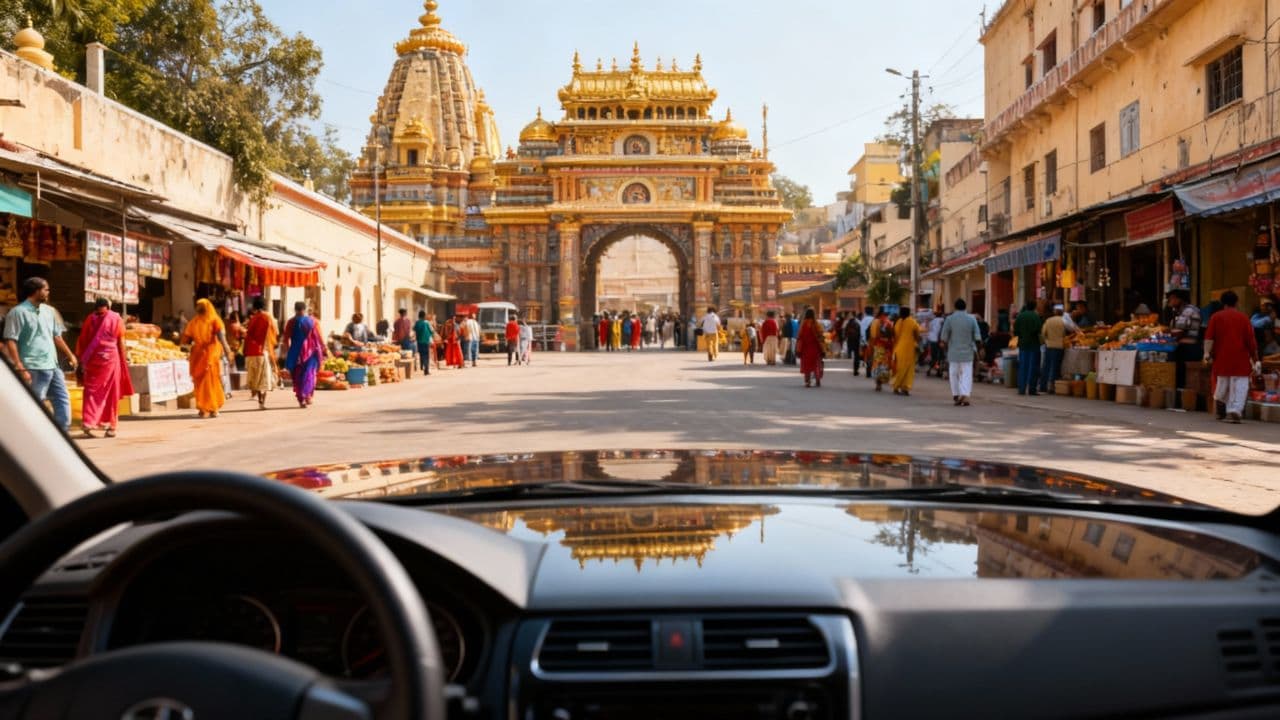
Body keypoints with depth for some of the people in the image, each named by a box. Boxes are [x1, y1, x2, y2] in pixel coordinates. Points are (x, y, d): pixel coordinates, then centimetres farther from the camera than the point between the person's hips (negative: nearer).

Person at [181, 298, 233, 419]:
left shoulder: (193, 322, 4)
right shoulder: (215, 320, -2)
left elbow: (185, 340, 5)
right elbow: (220, 334, -19)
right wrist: (226, 348, -23)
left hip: (197, 355, 2)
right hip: (212, 354, -2)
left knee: (201, 382, 12)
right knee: (213, 381, 9)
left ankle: (203, 410, 11)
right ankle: (213, 409, 8)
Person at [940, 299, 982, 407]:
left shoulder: (949, 319, -4)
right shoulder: (972, 319, 0)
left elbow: (944, 337, -3)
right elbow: (978, 337, 0)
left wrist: (944, 345, 11)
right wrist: (976, 349, 9)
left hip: (954, 352, 0)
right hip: (967, 352, 1)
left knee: (954, 374, 10)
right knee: (967, 374, 2)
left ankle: (956, 396, 12)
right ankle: (965, 395, -13)